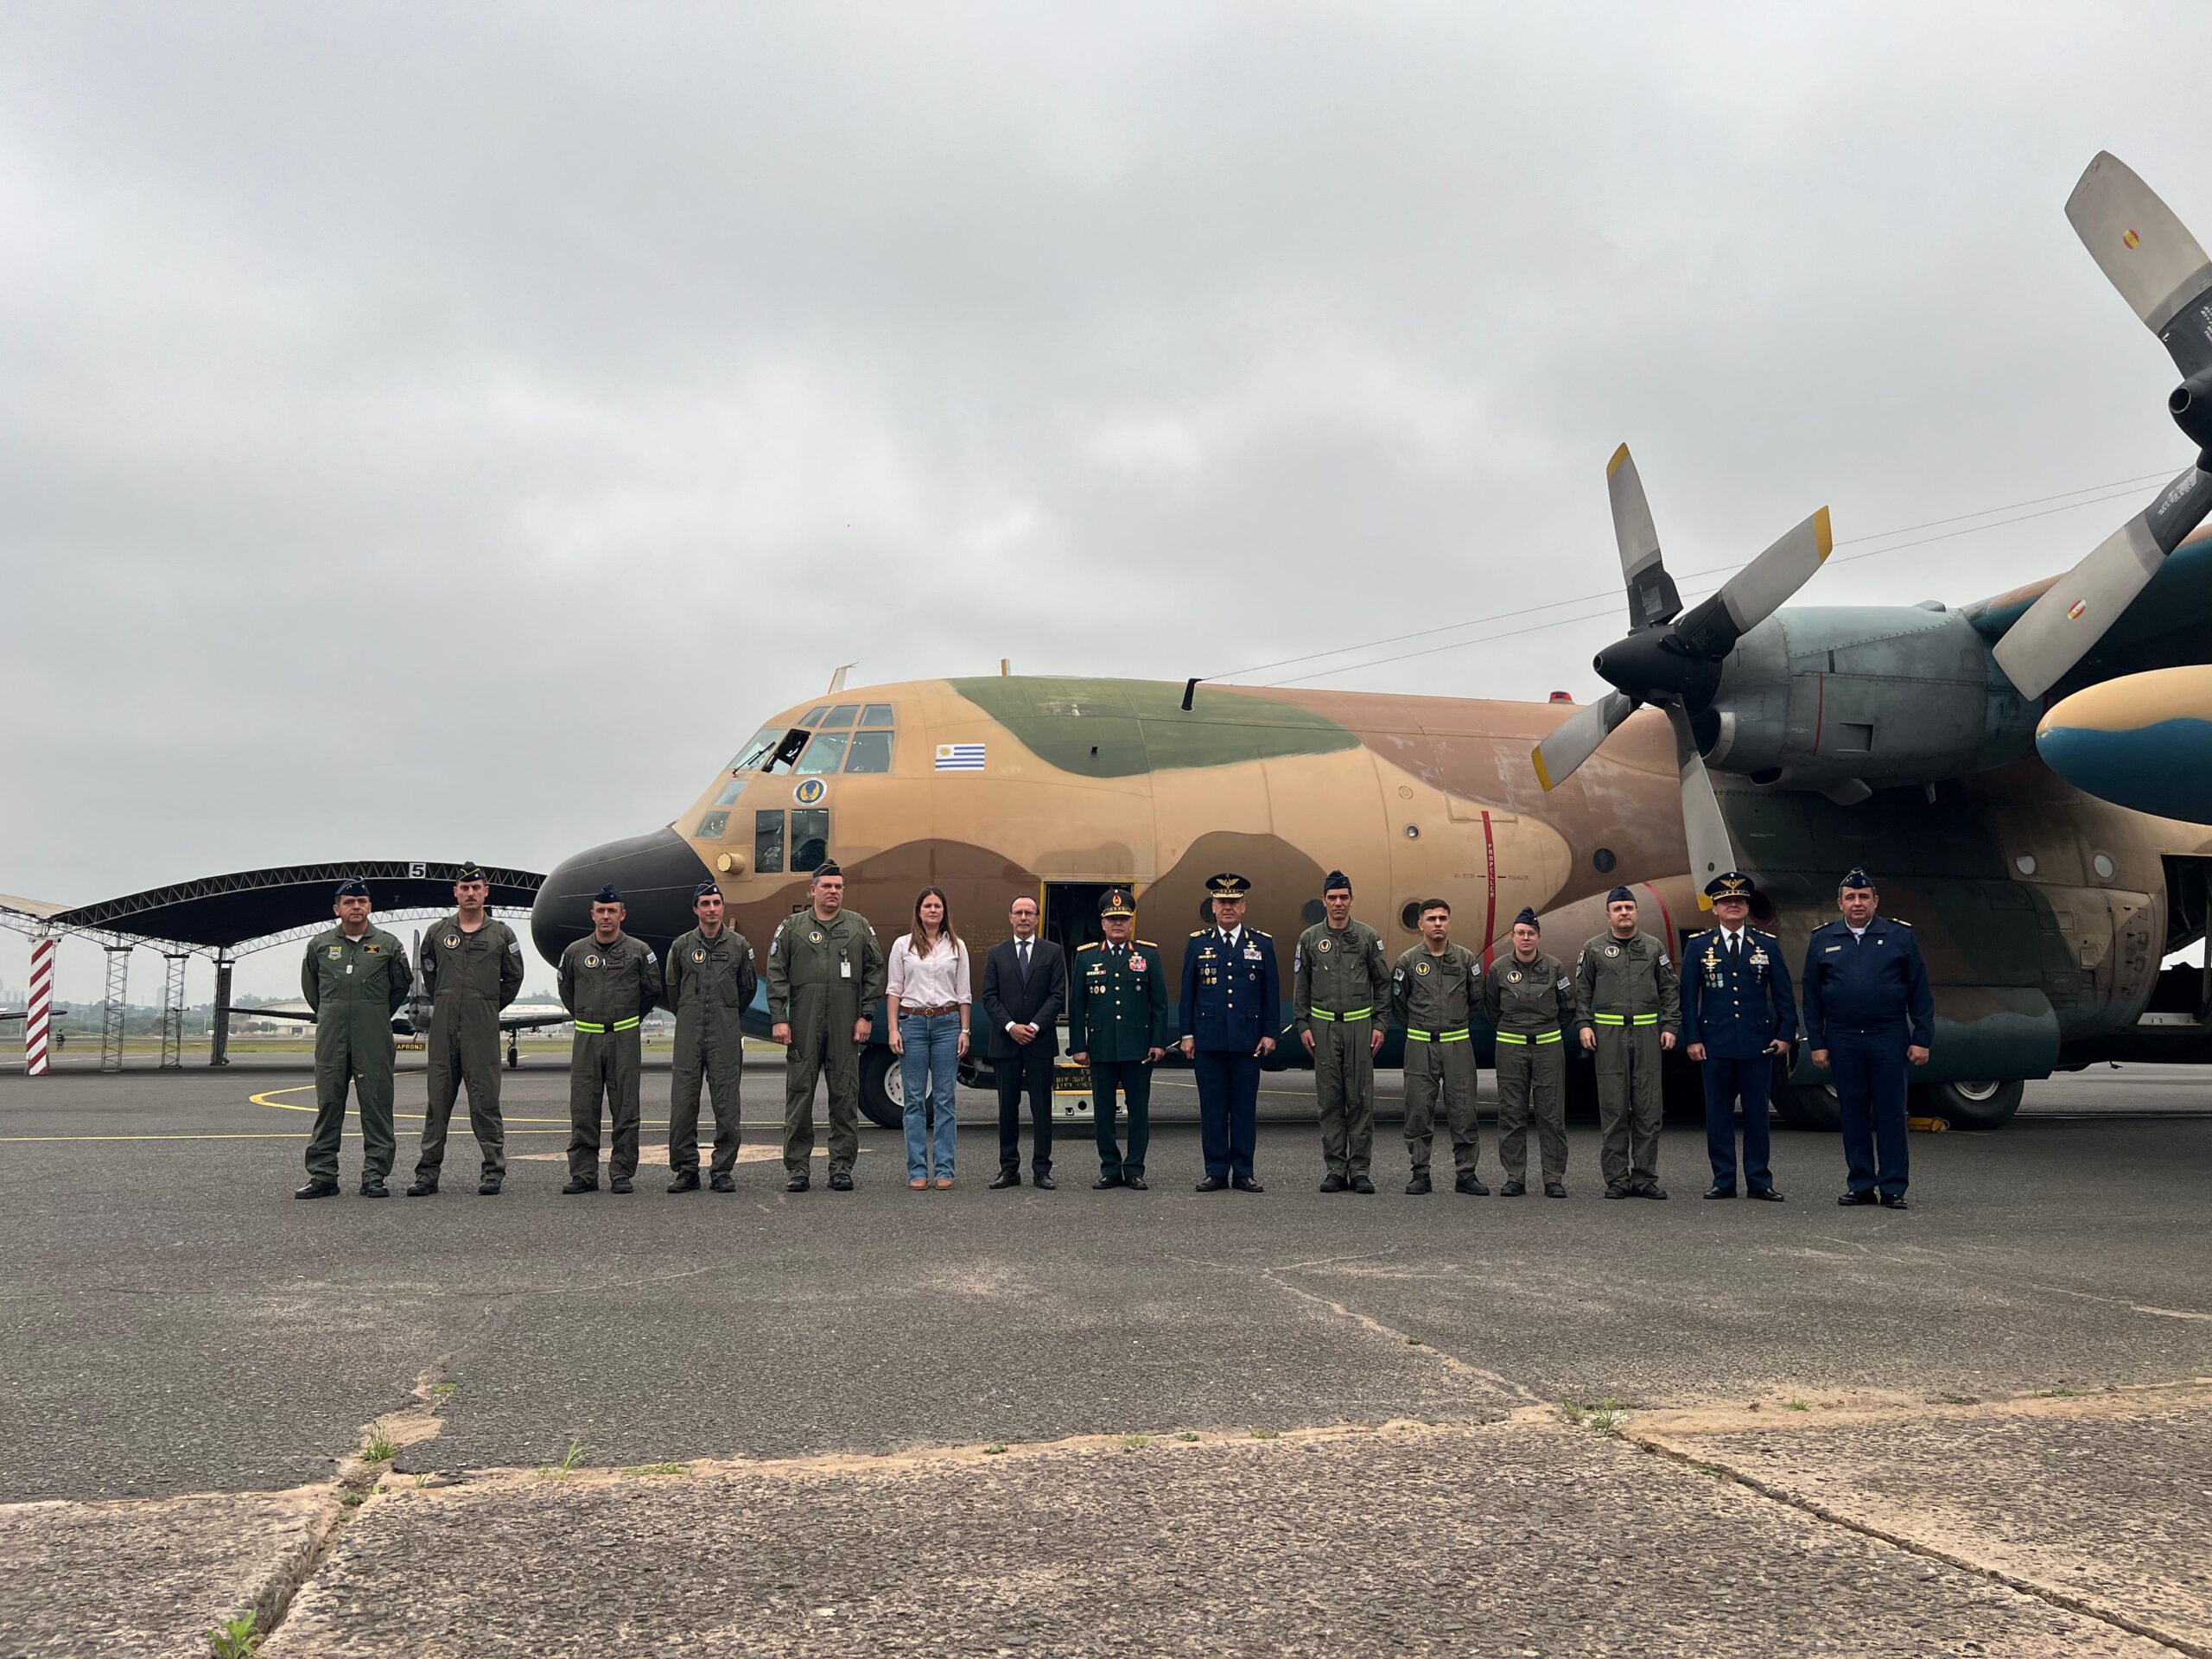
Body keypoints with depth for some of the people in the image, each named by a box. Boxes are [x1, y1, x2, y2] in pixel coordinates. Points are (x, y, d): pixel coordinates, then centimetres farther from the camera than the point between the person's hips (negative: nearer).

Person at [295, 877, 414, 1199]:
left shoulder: (388, 944, 4)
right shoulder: (319, 944, 8)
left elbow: (402, 985, 15)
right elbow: (310, 986, 22)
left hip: (374, 1038, -1)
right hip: (331, 1036, 2)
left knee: (376, 1104, -2)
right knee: (328, 1103, 4)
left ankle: (374, 1175, 3)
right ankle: (323, 1174, 9)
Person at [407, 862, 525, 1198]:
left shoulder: (501, 935, 5)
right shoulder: (437, 933, 9)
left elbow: (513, 979, 13)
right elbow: (429, 976, 22)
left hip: (482, 1029, -2)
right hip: (443, 1028, 2)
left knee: (485, 1100, -2)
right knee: (438, 1100, 4)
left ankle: (493, 1170, 3)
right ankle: (427, 1172, 9)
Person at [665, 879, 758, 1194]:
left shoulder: (739, 945, 5)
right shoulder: (682, 946, 6)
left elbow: (749, 986, 16)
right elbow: (673, 989, 17)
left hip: (726, 1034, -1)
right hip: (689, 1033, 1)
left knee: (727, 1104, -1)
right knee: (683, 1103, -1)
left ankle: (724, 1170, 6)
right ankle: (686, 1170, 8)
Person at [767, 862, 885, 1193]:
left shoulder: (859, 926, 11)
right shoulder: (792, 926, 8)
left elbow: (875, 971, 9)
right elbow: (776, 975, 4)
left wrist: (866, 1016, 0)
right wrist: (779, 1019, -4)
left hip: (846, 1026, 1)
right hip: (803, 1025, -1)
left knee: (845, 1095, 2)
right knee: (799, 1093, 1)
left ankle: (842, 1167, 9)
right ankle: (796, 1167, 9)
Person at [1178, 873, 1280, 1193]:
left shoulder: (1262, 944, 7)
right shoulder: (1198, 944, 7)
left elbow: (1272, 993, 7)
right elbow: (1187, 992, 7)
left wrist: (1270, 1033, 0)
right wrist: (1186, 1034, 1)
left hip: (1248, 1040, 0)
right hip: (1208, 1040, 0)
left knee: (1245, 1106, 3)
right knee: (1212, 1107, 2)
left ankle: (1243, 1172, 10)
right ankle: (1216, 1172, 9)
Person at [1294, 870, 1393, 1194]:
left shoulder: (1368, 937, 4)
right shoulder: (1310, 939, 6)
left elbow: (1382, 983, 6)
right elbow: (1300, 987, 9)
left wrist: (1379, 1025, 0)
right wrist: (1302, 1025, 2)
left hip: (1360, 1025, -1)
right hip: (1323, 1027, 1)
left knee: (1361, 1099, 0)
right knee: (1329, 1100, 3)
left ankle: (1359, 1169, 6)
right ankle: (1335, 1169, 9)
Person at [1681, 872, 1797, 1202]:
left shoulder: (1768, 945, 7)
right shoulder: (1698, 947, 4)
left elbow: (1783, 995, 8)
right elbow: (1688, 997, 3)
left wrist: (1786, 1035, 1)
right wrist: (1692, 1039, -4)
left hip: (1757, 1043, 0)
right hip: (1715, 1044, 0)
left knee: (1757, 1112, 4)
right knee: (1718, 1114, 4)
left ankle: (1759, 1181, 11)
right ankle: (1723, 1180, 11)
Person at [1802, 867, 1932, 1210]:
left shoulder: (1900, 936, 4)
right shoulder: (1822, 940, 7)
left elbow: (1920, 992, 3)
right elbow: (1812, 997, 8)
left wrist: (1922, 1039, -3)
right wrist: (1817, 1043, 3)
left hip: (1889, 1038, -1)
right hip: (1842, 1040, 2)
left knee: (1891, 1112, 0)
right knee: (1853, 1113, 6)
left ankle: (1894, 1187, 7)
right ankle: (1861, 1184, 14)